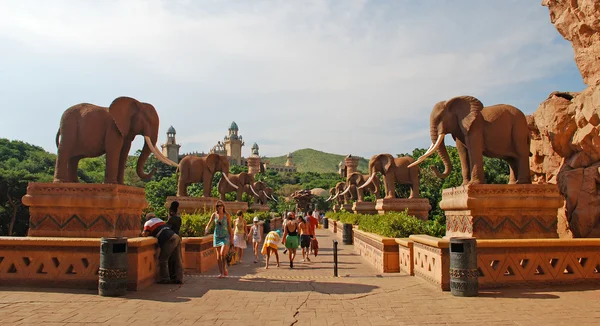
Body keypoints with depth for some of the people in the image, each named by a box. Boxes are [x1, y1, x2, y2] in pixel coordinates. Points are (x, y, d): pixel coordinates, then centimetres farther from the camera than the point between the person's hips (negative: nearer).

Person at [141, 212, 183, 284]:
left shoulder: (148, 223, 11)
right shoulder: (160, 220, 32)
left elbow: (145, 234, 4)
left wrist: (142, 233, 24)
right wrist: (152, 233, 37)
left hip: (169, 240, -8)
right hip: (176, 237, 8)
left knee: (163, 259, 3)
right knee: (178, 260, 8)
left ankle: (165, 279, 3)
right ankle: (179, 278, 11)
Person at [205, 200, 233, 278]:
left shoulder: (227, 215, -4)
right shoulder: (214, 215, 1)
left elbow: (229, 227, 0)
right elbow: (209, 224, 6)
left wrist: (231, 237, 0)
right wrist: (206, 229, -16)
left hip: (225, 236, -3)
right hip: (217, 236, 3)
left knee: (222, 253, -17)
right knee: (218, 255, 4)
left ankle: (225, 269, 5)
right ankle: (221, 272, 13)